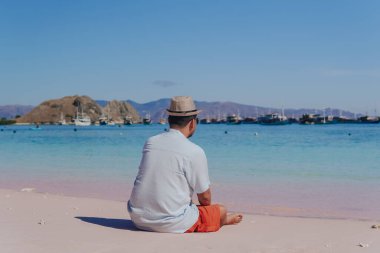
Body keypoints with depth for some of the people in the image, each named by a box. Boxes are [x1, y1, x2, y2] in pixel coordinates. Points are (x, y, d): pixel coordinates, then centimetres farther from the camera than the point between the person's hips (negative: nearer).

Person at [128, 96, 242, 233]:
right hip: (172, 225, -6)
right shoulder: (195, 152, -12)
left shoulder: (150, 142, 4)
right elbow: (204, 196, -3)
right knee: (221, 210, 12)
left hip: (138, 219, 6)